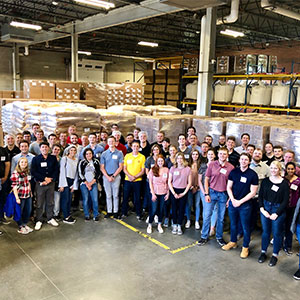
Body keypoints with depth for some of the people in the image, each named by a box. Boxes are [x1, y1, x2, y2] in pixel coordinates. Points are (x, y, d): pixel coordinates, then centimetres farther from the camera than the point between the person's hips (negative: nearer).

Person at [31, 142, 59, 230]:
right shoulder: (35, 159, 2)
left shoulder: (53, 158, 8)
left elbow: (56, 170, 4)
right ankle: (39, 221, 11)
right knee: (39, 203, 1)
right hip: (40, 184, -2)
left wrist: (50, 179, -9)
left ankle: (50, 218, 22)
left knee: (50, 202, 9)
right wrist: (45, 178, -13)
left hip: (51, 183, 2)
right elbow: (33, 172, -6)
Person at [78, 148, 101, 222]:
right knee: (85, 200, -2)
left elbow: (98, 173, 4)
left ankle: (96, 215, 6)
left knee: (95, 199, -6)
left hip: (93, 183, 1)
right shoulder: (82, 162, 1)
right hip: (84, 183, -1)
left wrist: (91, 182, -5)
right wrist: (87, 184, -5)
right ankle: (87, 216, 11)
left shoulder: (96, 162, 6)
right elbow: (80, 174, -1)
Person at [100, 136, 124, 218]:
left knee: (115, 195, 3)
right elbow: (102, 167, 4)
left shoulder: (119, 153, 2)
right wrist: (108, 177, -8)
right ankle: (109, 211, 14)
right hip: (106, 176, 1)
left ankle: (115, 211, 11)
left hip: (116, 176, -1)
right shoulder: (104, 154, 6)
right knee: (108, 195, 6)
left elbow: (120, 167, -1)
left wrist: (113, 176, -9)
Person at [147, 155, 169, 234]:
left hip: (163, 193, 2)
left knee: (161, 210, 9)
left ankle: (159, 225, 25)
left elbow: (168, 182, 6)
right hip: (155, 193, -2)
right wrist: (153, 194, -8)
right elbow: (150, 182, -3)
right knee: (154, 210, -2)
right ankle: (150, 225, 17)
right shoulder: (153, 170, -4)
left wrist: (168, 193, 2)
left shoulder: (166, 170, 1)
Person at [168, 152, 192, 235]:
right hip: (174, 191, 0)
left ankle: (179, 226, 18)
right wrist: (174, 193, -6)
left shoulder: (188, 169, -1)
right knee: (174, 209, 4)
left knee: (181, 209, 5)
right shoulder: (173, 168, -1)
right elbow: (169, 182, 1)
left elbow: (189, 183, 2)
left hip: (183, 191, 0)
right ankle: (174, 225, 18)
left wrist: (184, 193, -5)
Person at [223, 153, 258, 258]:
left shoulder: (253, 174, -9)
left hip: (245, 205, -3)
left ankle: (245, 247, 23)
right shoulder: (233, 172, 1)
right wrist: (233, 200, -10)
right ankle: (233, 242, 37)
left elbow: (253, 192, -9)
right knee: (233, 224, 18)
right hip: (233, 202, 3)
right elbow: (229, 187, 5)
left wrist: (240, 201, -13)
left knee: (246, 227, 7)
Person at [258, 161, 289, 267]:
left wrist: (276, 213, -11)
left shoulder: (284, 183, -8)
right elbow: (260, 196, 5)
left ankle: (275, 255, 23)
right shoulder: (265, 181, 1)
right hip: (265, 208, 3)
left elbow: (285, 201, -7)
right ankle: (263, 252, 28)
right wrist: (262, 209, -8)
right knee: (265, 231, 13)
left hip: (278, 210, -2)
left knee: (277, 233, 7)